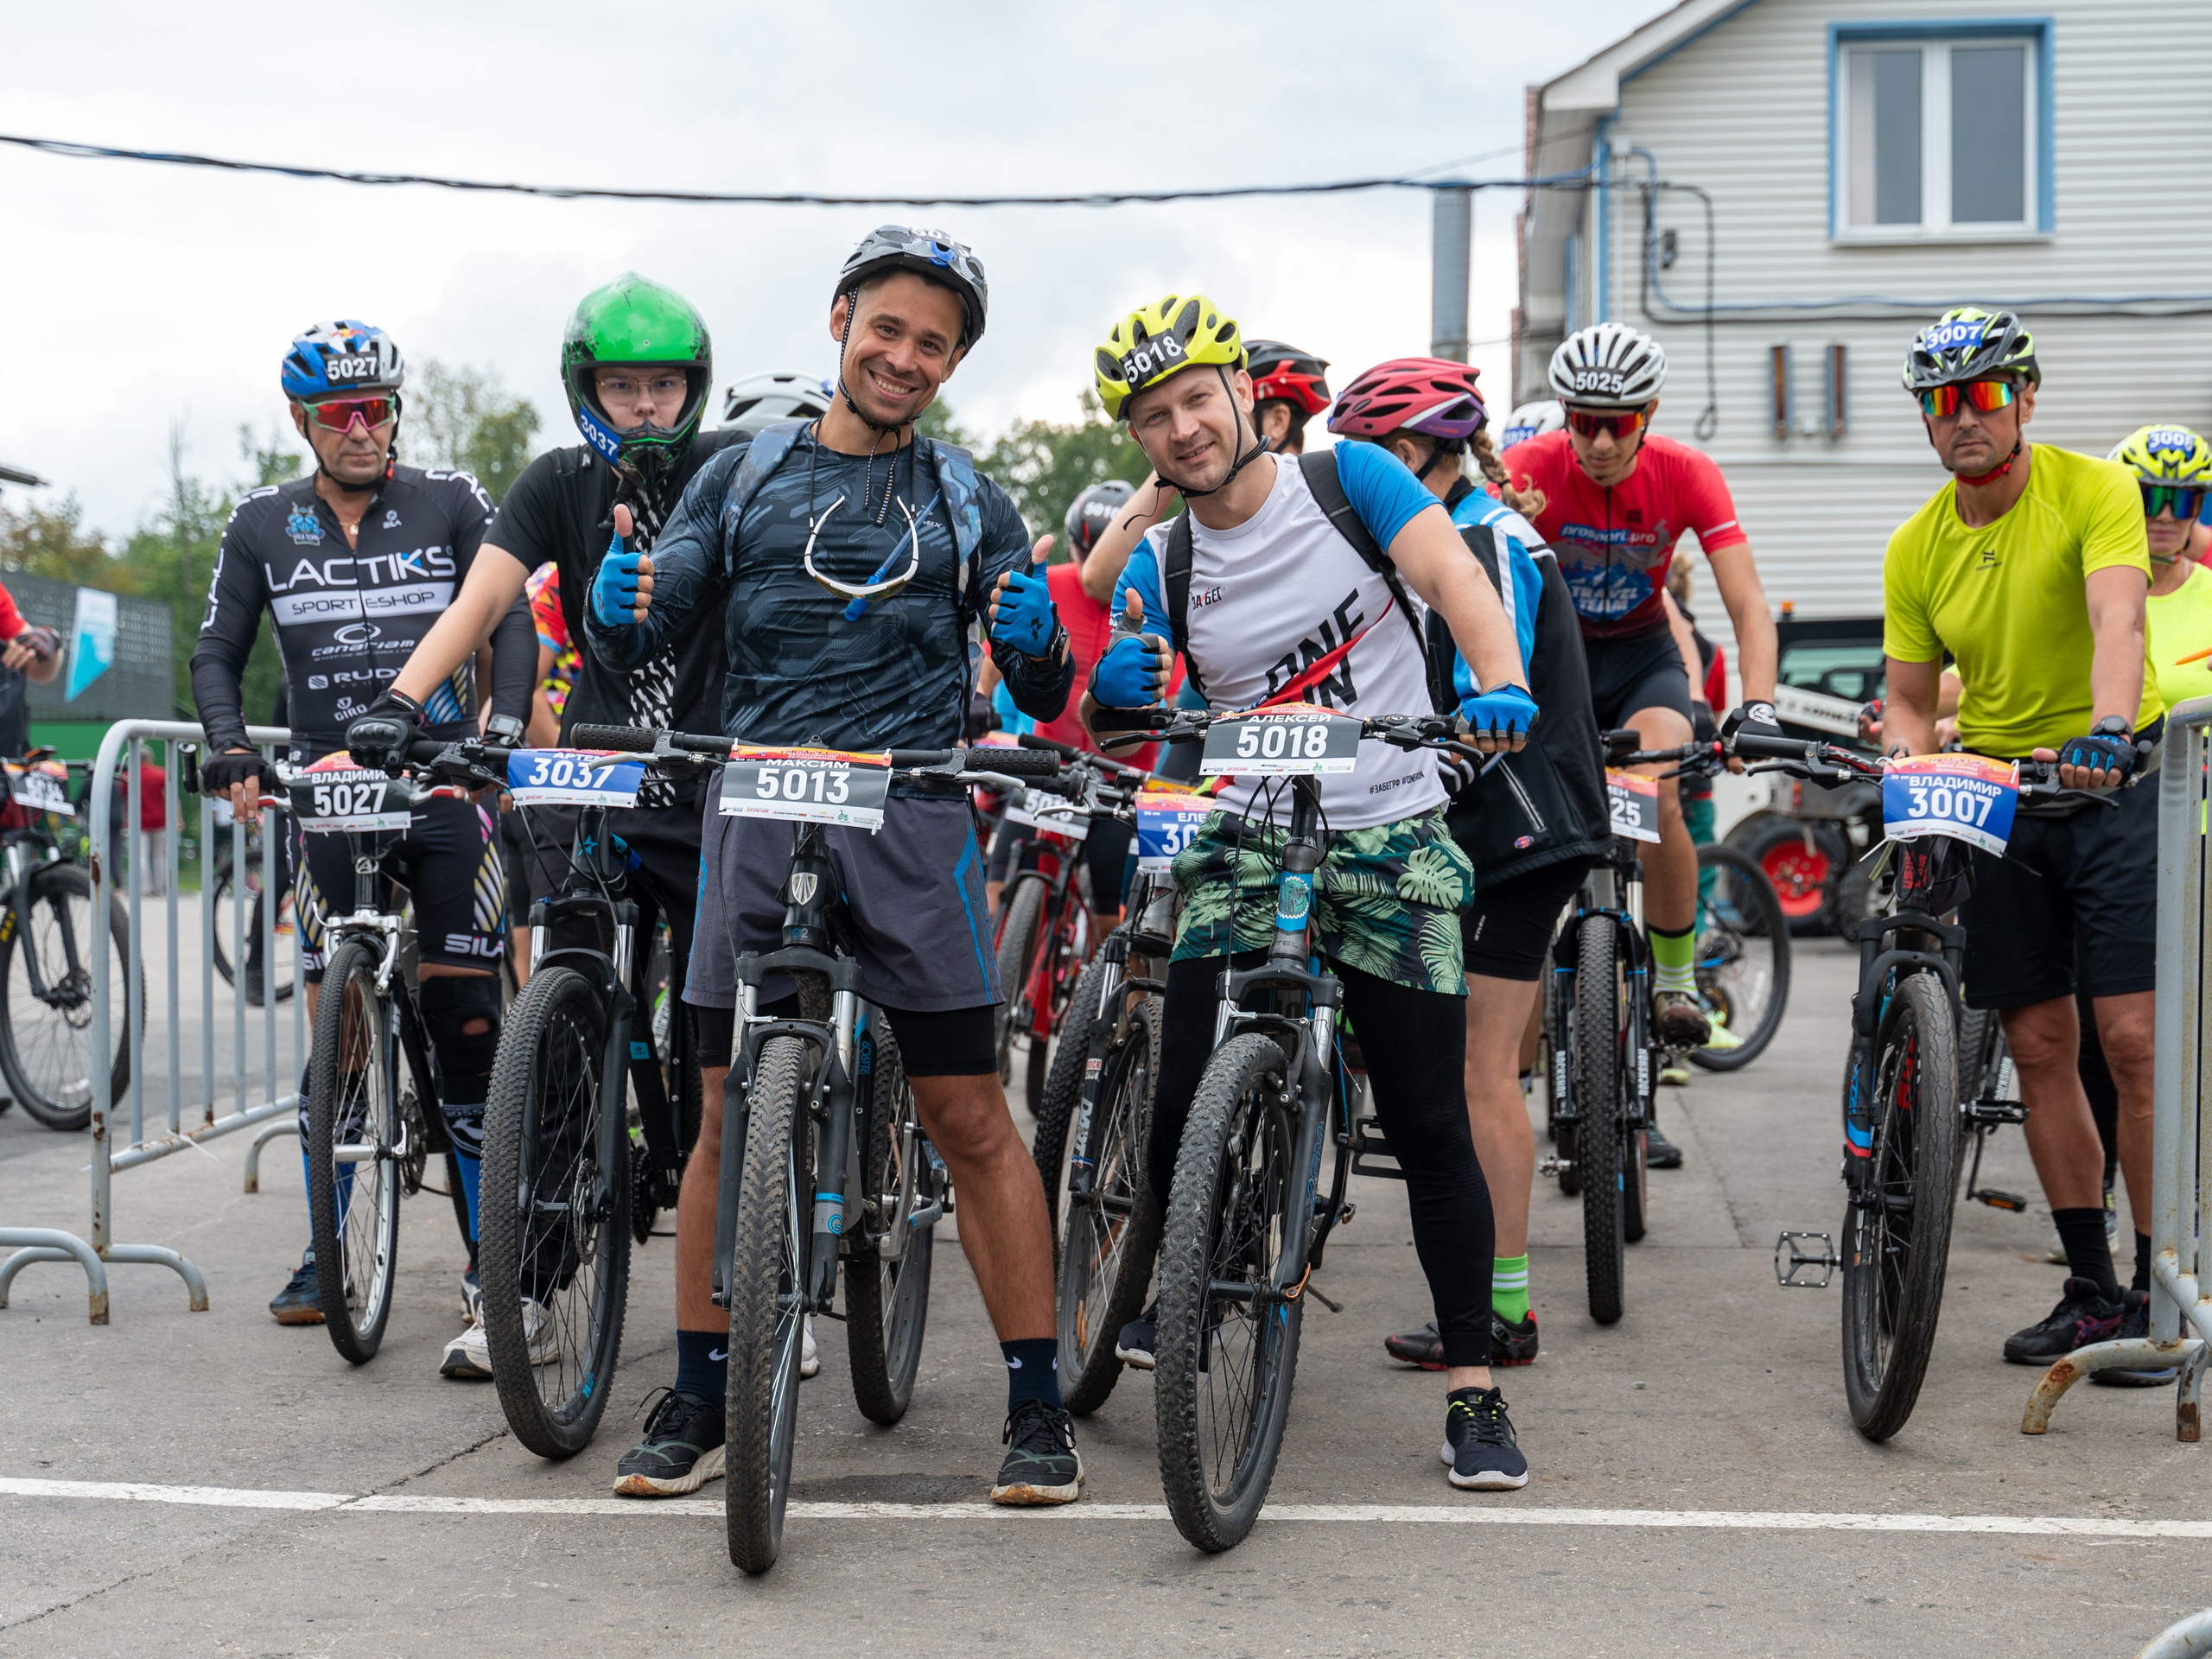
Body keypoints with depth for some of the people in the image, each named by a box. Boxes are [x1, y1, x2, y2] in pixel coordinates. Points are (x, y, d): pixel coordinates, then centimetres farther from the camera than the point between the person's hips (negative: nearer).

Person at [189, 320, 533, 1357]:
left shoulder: (450, 503, 2)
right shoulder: (263, 524, 7)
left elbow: (509, 620, -3)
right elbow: (217, 653, 9)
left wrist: (506, 723, -19)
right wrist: (231, 751, -8)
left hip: (446, 783, -1)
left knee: (467, 1021, -4)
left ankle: (489, 1252, 3)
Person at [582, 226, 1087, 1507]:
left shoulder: (963, 500, 12)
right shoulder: (746, 476, 13)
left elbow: (1042, 701, 9)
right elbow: (649, 638, 9)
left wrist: (1037, 640, -14)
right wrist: (615, 612, -14)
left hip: (911, 821, -1)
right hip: (757, 815, 1)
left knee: (971, 1116, -3)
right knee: (732, 1113, 2)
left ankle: (1040, 1408, 2)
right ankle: (703, 1402, 12)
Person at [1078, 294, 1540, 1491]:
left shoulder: (1349, 481, -2)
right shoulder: (1160, 569, 5)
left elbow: (1450, 574, -17)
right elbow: (1125, 732, 1)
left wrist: (1497, 682, -37)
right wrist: (1119, 692, -23)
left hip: (1393, 843, -2)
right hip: (1245, 845, 2)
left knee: (1430, 1124, -3)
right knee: (1186, 1104, -9)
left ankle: (1473, 1392, 5)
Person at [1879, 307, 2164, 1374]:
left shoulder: (2094, 492, -12)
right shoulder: (1916, 548, 1)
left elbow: (2118, 621, -28)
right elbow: (1910, 696, 7)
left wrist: (2107, 736, -45)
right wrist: (1905, 761, -15)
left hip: (2113, 780, -4)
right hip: (1992, 794, 4)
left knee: (2131, 1041, -11)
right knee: (2040, 1050, 4)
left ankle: (2159, 1288, -2)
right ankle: (2090, 1288, 14)